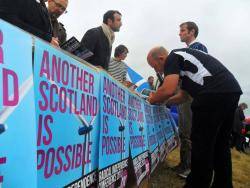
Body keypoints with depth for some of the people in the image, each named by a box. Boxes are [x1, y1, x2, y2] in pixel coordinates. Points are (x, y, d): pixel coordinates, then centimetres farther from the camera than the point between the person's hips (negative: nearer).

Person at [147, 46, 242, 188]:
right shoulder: (182, 58, 30)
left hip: (214, 94, -10)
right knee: (220, 144, 17)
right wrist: (160, 101, 32)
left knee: (201, 145, 0)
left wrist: (153, 99, 7)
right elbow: (183, 96, 34)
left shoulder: (172, 58, 2)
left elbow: (168, 90, -12)